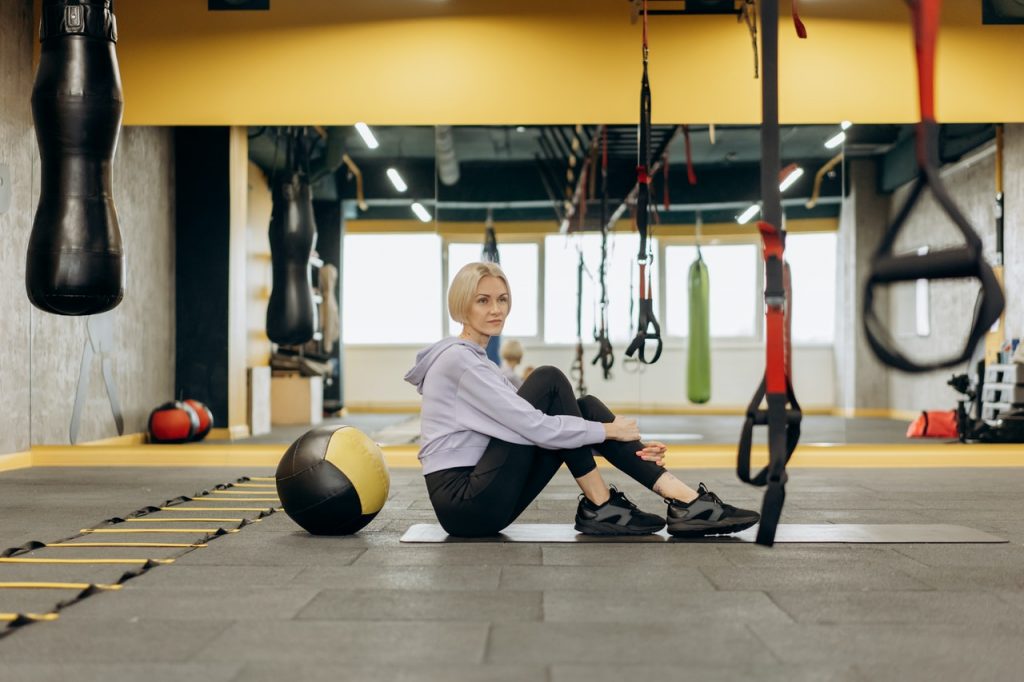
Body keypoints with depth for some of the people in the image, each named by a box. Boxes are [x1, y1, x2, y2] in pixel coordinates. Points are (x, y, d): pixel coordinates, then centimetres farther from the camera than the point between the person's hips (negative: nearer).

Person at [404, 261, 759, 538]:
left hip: (482, 499, 9)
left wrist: (628, 449, 6)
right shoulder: (458, 359, -12)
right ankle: (600, 507, -10)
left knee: (584, 408, -1)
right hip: (466, 504, -9)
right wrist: (607, 430, -7)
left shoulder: (475, 360, 19)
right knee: (550, 382, -13)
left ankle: (684, 500, -13)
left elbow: (529, 421, 15)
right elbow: (532, 426, -19)